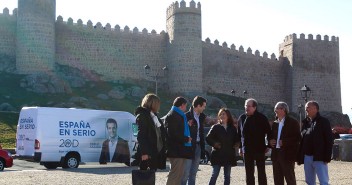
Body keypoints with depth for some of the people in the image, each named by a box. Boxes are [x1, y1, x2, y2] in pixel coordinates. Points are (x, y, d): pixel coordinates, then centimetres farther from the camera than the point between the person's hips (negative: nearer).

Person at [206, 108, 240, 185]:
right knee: (214, 175, -6)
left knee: (227, 176, 8)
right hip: (217, 155, -3)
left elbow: (237, 139, 18)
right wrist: (214, 144, -15)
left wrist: (235, 144, -2)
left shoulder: (232, 128, 10)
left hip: (229, 155, 3)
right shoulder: (215, 127, 1)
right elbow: (208, 138, -1)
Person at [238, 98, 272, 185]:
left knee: (261, 172, 2)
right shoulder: (242, 118, 6)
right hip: (247, 150, 4)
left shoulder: (261, 118, -6)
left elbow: (269, 132, -2)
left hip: (259, 149, -4)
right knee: (249, 173, 8)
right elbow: (239, 134, 12)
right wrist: (240, 147, 11)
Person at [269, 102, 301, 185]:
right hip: (276, 153, 6)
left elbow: (298, 138, -11)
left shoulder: (293, 122, -5)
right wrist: (270, 141, 2)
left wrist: (284, 142, -20)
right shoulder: (275, 123, 15)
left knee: (290, 178, -1)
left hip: (287, 154, -6)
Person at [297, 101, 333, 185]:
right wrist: (300, 157, 10)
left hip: (319, 158, -6)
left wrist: (327, 157, -15)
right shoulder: (305, 122, 15)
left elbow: (329, 140, -9)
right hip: (307, 157, 6)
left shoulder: (323, 121, -3)